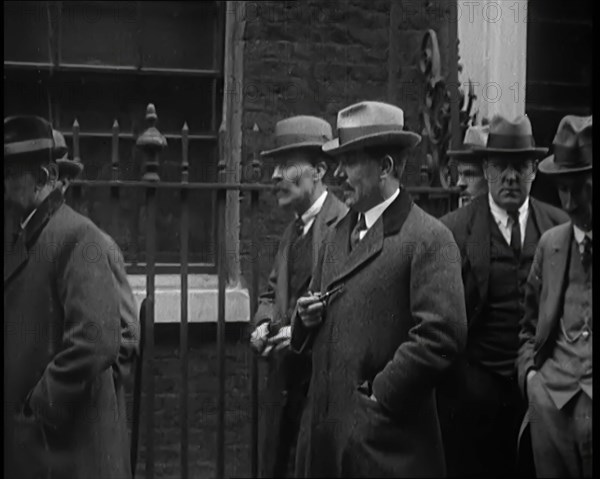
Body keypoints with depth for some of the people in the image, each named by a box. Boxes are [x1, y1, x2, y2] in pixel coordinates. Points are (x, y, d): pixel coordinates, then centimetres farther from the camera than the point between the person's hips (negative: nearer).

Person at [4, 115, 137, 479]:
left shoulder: (78, 237, -14)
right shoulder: (23, 240, 12)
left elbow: (96, 343, -23)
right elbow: (26, 336, 14)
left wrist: (40, 408, -16)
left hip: (67, 442, -8)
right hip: (24, 439, 8)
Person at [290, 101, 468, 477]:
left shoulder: (429, 238, -10)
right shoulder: (339, 233, 13)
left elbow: (442, 335, -18)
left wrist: (379, 396, -14)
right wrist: (307, 318, 0)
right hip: (324, 425, 6)